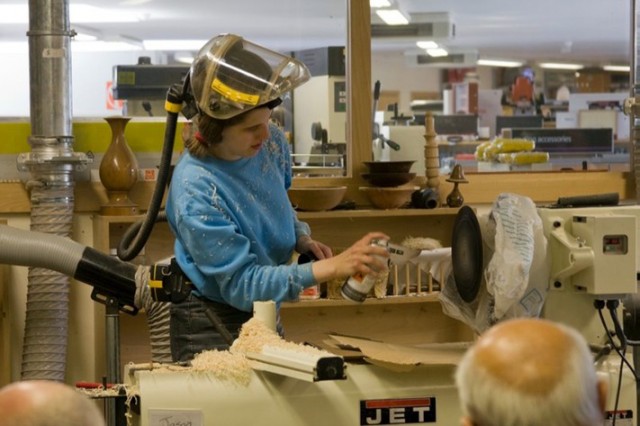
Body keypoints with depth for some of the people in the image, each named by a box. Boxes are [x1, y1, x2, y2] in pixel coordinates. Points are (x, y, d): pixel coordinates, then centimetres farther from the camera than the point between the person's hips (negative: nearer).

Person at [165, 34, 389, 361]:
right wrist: (332, 267, -35)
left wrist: (303, 240, -4)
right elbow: (242, 284, -28)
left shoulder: (270, 143, -8)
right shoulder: (195, 193, -30)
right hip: (211, 330, -7)